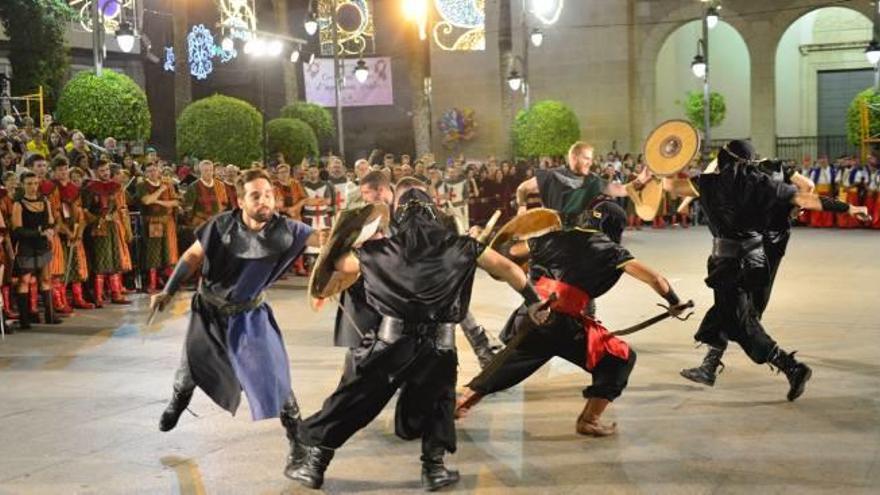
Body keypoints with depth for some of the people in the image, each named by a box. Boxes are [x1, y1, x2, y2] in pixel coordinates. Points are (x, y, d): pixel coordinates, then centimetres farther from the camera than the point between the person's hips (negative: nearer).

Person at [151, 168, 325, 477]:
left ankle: (298, 442, 6)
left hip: (249, 316, -2)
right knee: (190, 367, 23)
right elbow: (193, 256, -9)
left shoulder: (284, 230, -25)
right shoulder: (223, 225, -22)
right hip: (209, 310, 2)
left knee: (274, 378, -10)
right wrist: (168, 292, -9)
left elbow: (323, 239, -34)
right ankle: (176, 404, 58)